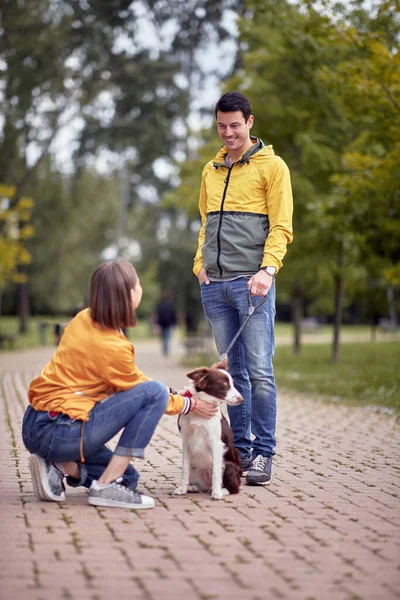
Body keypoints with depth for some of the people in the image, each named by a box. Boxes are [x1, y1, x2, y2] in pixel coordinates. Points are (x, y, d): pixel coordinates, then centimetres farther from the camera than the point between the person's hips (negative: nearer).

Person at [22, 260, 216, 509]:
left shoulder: (83, 319, 5)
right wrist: (189, 404, 10)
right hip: (57, 434, -9)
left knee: (128, 477, 21)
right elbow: (140, 387, -3)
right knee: (155, 392, -16)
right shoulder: (112, 348, -19)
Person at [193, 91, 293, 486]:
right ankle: (240, 450, 12)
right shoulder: (211, 171, 19)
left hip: (251, 283, -5)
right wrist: (200, 262, 8)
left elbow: (281, 228, -3)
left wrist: (267, 269, -17)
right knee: (232, 373, 7)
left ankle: (263, 455, -3)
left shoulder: (271, 166, 3)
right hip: (215, 285, 5)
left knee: (259, 372, -8)